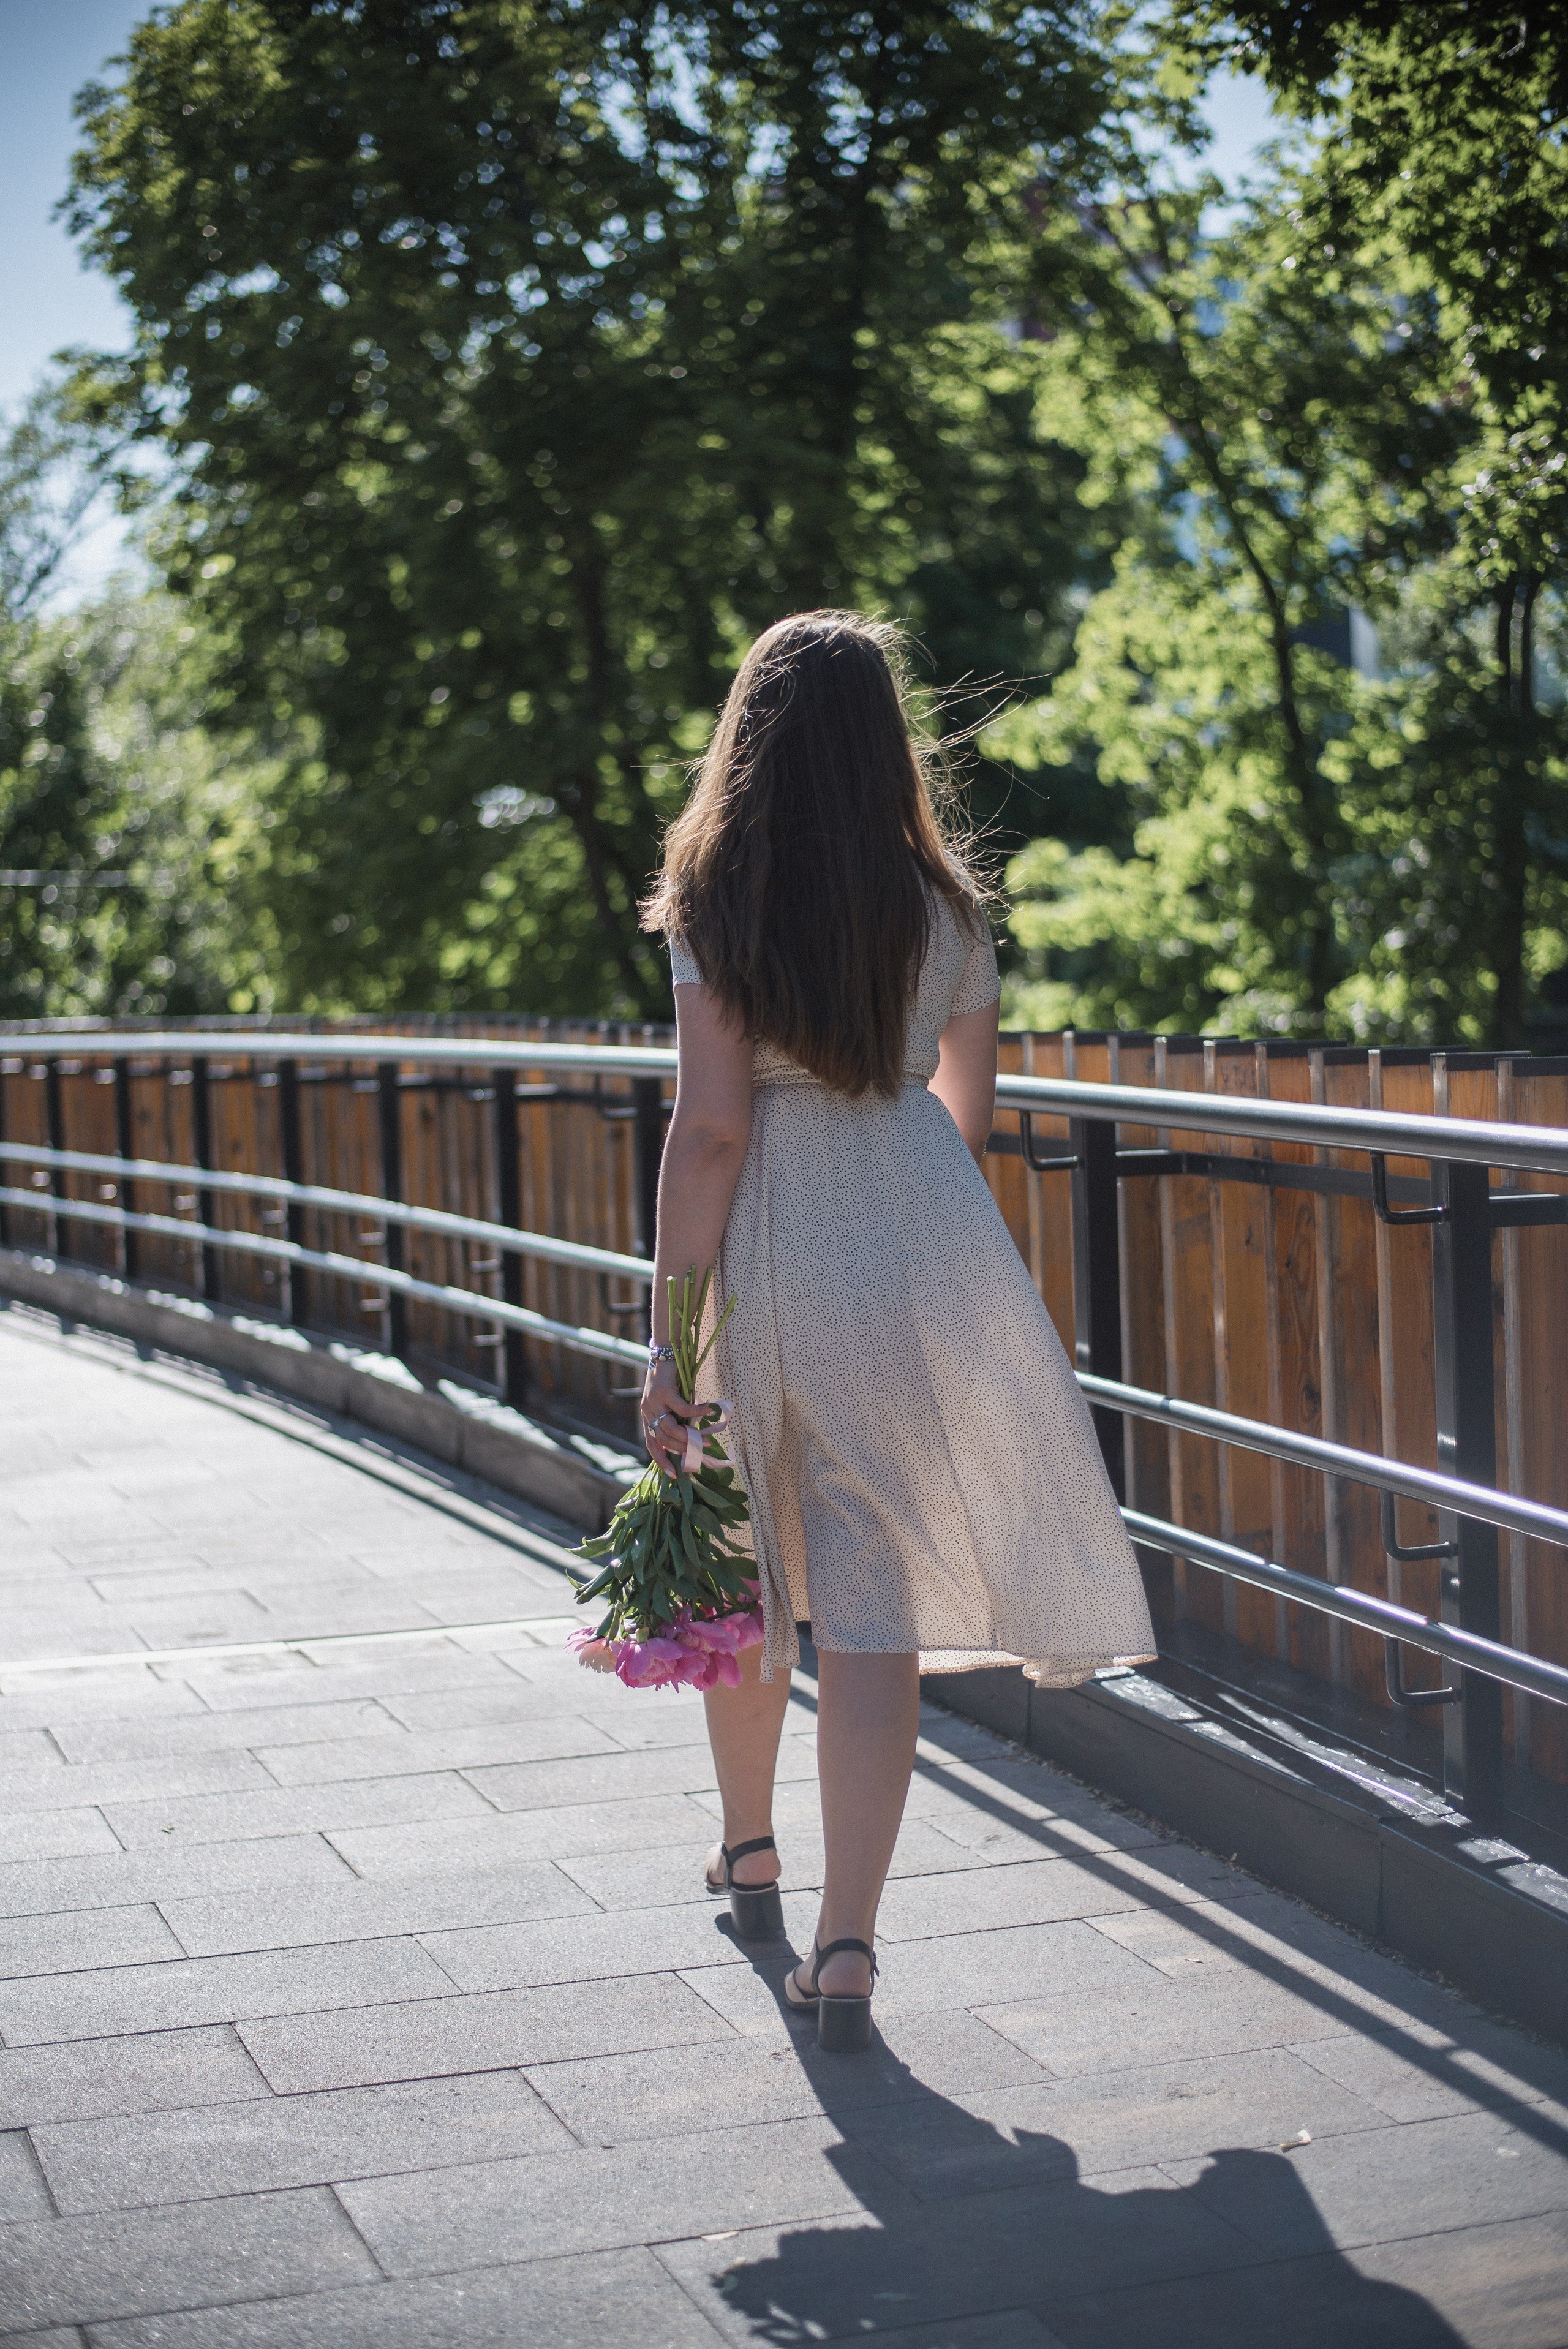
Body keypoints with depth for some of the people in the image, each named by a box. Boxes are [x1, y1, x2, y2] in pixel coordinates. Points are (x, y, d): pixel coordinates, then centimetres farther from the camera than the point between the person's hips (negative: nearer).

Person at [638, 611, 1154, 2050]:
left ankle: (748, 1849, 41)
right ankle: (846, 1945, -6)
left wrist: (672, 1336, -9)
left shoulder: (714, 904, -5)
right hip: (926, 1246, 1)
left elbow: (710, 1127, -12)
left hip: (772, 1248, -1)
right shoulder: (944, 906, 5)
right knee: (874, 1596, 1)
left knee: (749, 1565, 20)